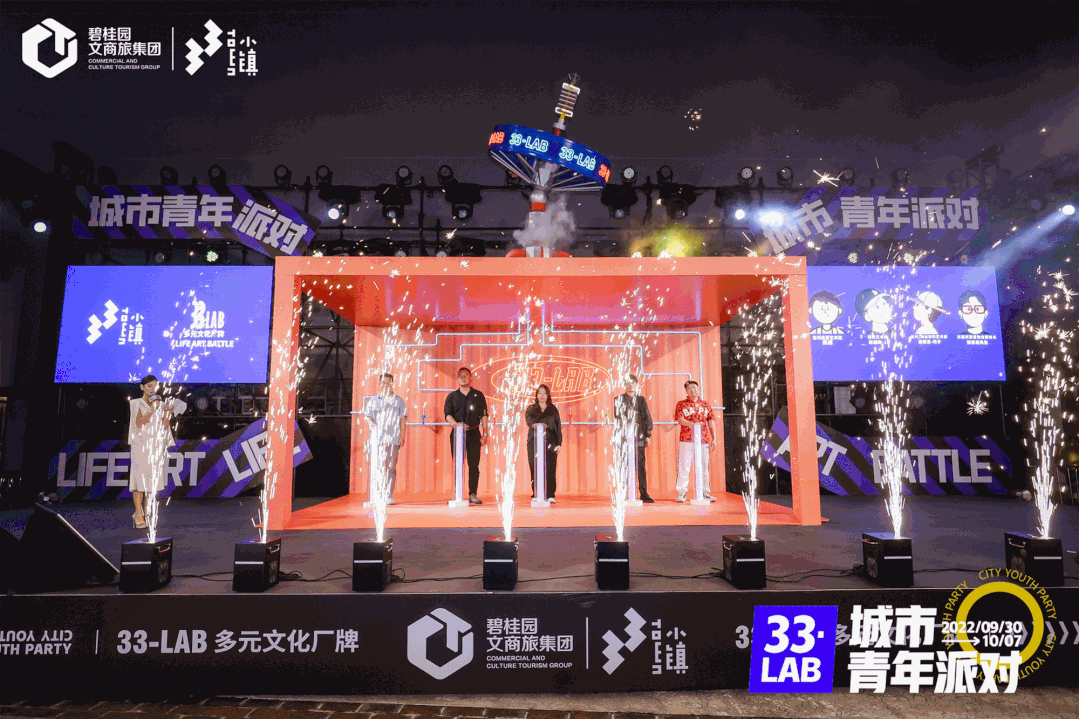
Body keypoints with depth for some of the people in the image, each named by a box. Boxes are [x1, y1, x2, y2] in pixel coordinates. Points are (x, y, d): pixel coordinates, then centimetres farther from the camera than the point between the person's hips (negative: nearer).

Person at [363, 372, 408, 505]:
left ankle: (389, 496, -3)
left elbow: (403, 419, 7)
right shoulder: (374, 400, 17)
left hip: (392, 438, -2)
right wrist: (374, 424, -13)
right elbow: (367, 415, 8)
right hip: (376, 438, 2)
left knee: (390, 467, -6)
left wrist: (402, 436, -2)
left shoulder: (398, 401, 12)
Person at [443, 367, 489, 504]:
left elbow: (483, 415, 9)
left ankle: (473, 494, 2)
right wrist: (456, 424, -20)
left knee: (474, 464, -3)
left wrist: (484, 433, 1)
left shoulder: (478, 395, 11)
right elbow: (447, 414, 0)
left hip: (474, 432, 0)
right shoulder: (452, 396, 11)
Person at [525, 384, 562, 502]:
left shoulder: (553, 409, 17)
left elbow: (558, 426, 13)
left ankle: (550, 495, -4)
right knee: (535, 469, -5)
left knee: (550, 468, -8)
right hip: (534, 441, 0)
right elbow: (528, 420, -3)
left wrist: (559, 443, 4)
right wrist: (534, 424, -26)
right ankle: (536, 495, 1)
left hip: (550, 442, 0)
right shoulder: (531, 409, 16)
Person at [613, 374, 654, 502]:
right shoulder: (618, 399, 7)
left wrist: (648, 435, 6)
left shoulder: (641, 399, 12)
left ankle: (644, 494, 10)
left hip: (639, 438, 2)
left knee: (641, 466, 3)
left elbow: (647, 418, 13)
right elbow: (615, 418, 5)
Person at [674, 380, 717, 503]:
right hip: (686, 440, -2)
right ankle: (682, 493, 4)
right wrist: (692, 424, -24)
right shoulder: (681, 404, 7)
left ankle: (705, 492, 15)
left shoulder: (705, 405, 15)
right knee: (684, 466, -3)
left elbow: (711, 422, 13)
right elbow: (680, 419, -6)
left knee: (704, 467, 5)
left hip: (703, 440, 2)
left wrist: (714, 439, 6)